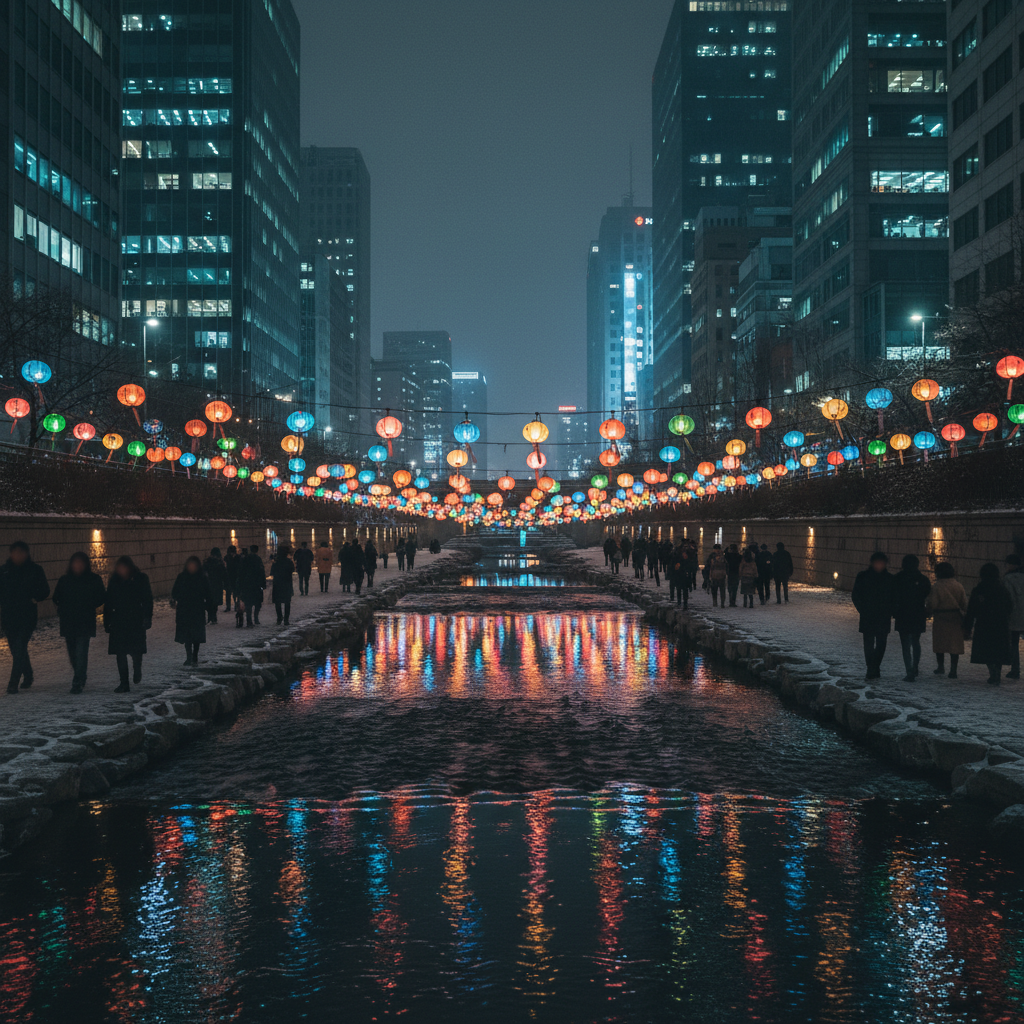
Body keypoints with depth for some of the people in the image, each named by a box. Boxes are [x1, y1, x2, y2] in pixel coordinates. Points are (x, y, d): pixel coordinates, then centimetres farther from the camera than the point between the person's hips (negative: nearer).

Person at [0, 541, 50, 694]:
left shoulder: (35, 570, 1)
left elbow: (45, 591, 5)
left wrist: (34, 599, -11)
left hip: (27, 616, -3)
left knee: (19, 648, -12)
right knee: (16, 648, 11)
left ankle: (13, 683, -12)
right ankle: (27, 676, 30)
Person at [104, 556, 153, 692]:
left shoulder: (141, 579, -3)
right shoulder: (114, 581, 3)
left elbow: (147, 600, -2)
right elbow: (108, 603, 7)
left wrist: (147, 618, -9)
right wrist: (107, 622, 3)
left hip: (136, 621, -2)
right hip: (118, 622, 2)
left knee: (135, 651, -4)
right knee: (120, 653, 1)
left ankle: (137, 672, 27)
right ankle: (124, 683, 8)